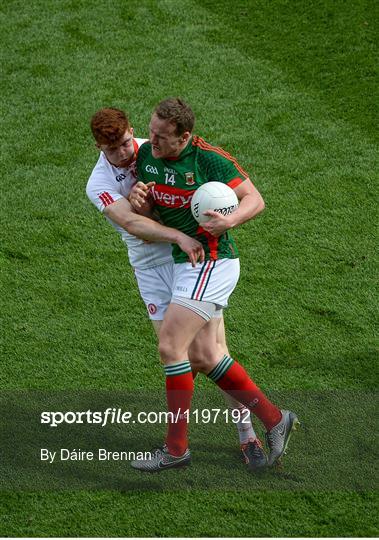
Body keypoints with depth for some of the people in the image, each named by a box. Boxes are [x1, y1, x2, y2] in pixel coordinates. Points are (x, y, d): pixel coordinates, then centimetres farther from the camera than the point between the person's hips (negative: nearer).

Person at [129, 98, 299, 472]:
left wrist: (230, 220, -30)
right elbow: (139, 216, 13)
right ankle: (275, 420, 19)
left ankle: (176, 448, -3)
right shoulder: (145, 155, 3)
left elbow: (255, 199, -11)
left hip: (212, 263, -8)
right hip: (185, 263, 8)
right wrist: (137, 198, -11)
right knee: (207, 357, 8)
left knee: (170, 347, -13)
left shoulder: (210, 159, -16)